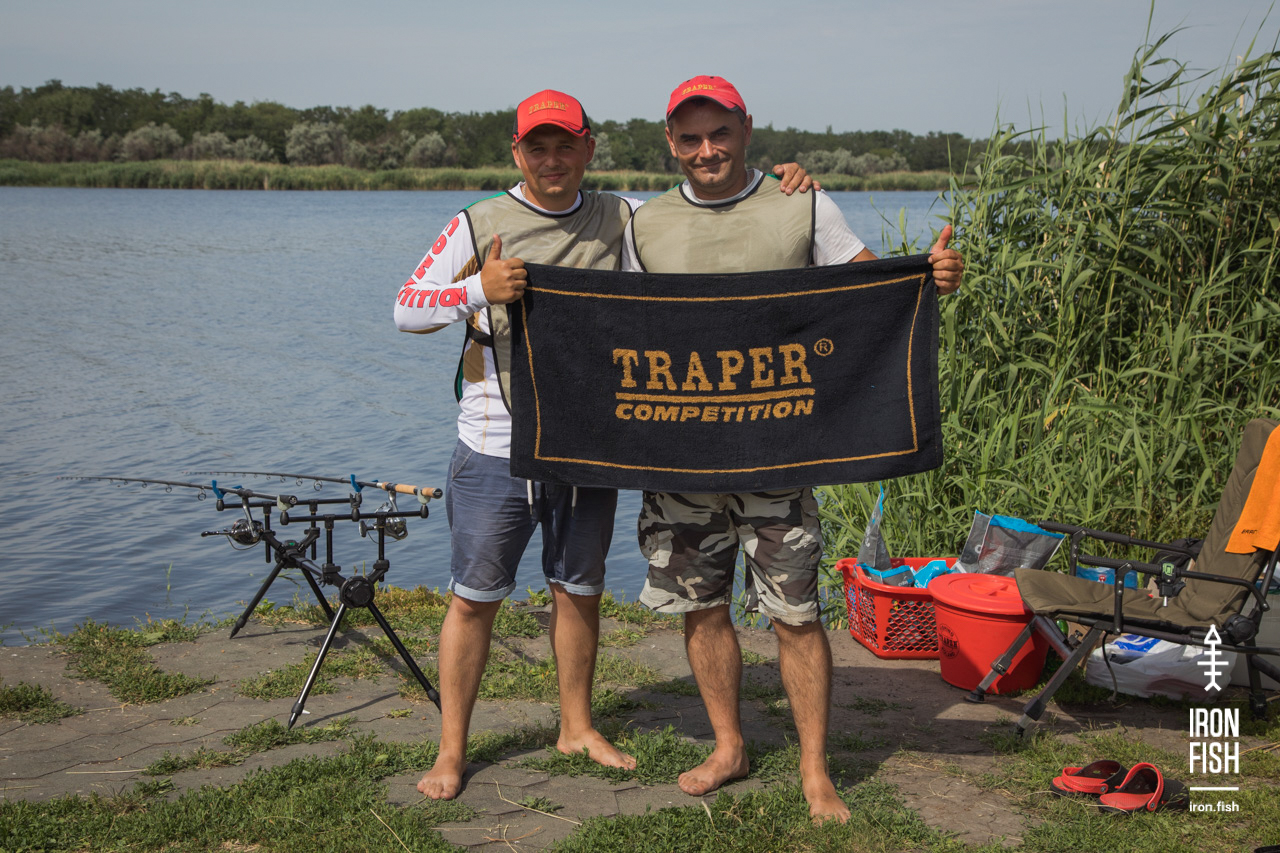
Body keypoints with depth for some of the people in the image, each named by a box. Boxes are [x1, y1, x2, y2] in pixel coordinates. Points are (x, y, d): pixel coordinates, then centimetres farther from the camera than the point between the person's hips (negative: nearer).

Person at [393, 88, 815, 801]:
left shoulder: (620, 220, 5)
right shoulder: (478, 226, -3)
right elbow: (407, 309, -5)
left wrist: (786, 188, -6)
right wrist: (479, 290, -21)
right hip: (497, 447, -3)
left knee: (580, 589, 15)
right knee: (475, 598, 2)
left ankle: (578, 728, 33)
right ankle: (452, 751, 15)